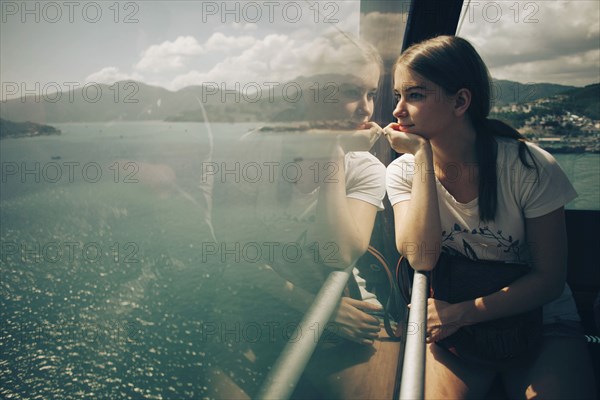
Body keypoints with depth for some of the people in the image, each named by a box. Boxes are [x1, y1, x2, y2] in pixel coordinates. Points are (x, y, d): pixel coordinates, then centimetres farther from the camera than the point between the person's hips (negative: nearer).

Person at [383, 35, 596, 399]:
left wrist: (462, 313, -18)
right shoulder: (404, 170, -7)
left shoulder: (530, 166, -14)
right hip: (451, 326, 1)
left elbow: (549, 280, -9)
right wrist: (423, 157, -22)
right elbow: (421, 259, -23)